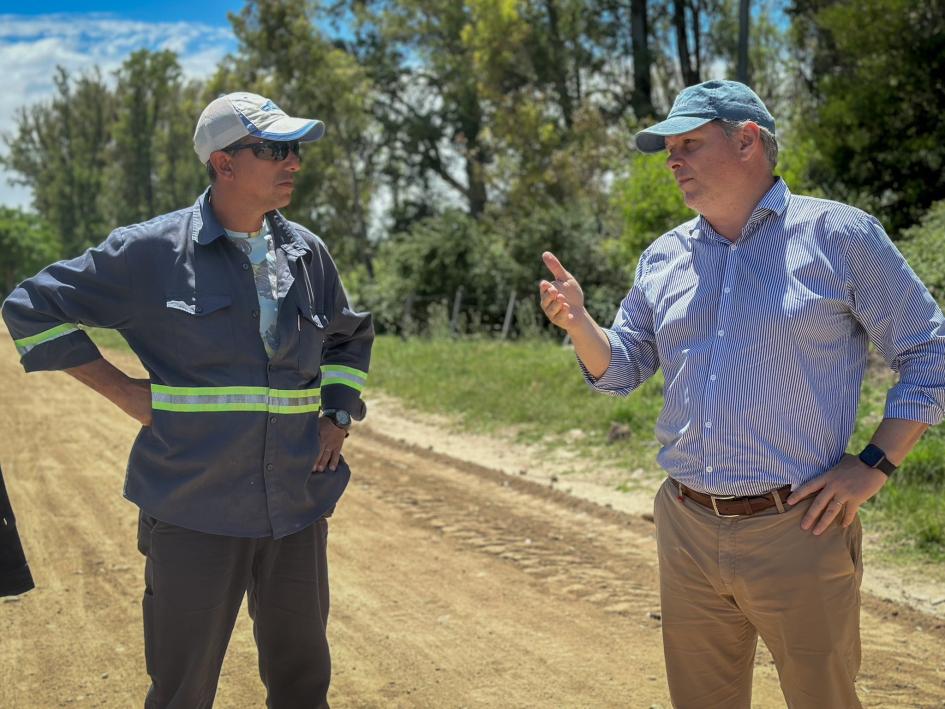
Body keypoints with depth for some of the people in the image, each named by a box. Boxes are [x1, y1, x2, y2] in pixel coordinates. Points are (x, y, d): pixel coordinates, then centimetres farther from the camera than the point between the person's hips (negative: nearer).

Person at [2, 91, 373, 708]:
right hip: (194, 511, -4)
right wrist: (124, 391, -6)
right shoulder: (151, 252, -7)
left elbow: (350, 337, 25)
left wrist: (338, 415, 9)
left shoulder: (307, 253, 8)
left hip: (298, 506, 5)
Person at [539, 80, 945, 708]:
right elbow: (619, 372, 15)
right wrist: (578, 321, -5)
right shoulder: (663, 257, 12)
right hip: (686, 532, 5)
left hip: (798, 533, -5)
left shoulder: (839, 235, -4)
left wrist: (875, 466, -10)